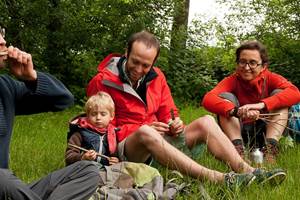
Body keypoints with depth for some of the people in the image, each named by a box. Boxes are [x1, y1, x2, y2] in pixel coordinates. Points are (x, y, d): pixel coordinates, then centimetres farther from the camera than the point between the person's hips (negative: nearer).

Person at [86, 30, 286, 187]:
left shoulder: (156, 76, 6)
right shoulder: (102, 82, -11)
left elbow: (168, 113, 12)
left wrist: (174, 123, -13)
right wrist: (142, 129, -20)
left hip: (156, 140, 6)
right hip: (125, 147, -6)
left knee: (206, 121, -9)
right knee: (145, 132, -40)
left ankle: (249, 171, -25)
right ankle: (219, 179, -49)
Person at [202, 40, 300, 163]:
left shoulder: (271, 78, -6)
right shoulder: (232, 81, -8)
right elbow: (208, 99, -28)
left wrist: (261, 104, -41)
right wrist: (236, 111, -47)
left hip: (265, 132, 0)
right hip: (238, 131, 0)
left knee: (279, 93, -17)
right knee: (225, 97, -19)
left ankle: (270, 148, -30)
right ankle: (237, 148, -34)